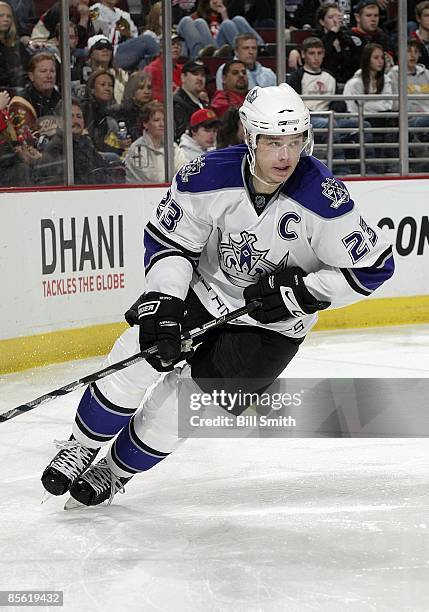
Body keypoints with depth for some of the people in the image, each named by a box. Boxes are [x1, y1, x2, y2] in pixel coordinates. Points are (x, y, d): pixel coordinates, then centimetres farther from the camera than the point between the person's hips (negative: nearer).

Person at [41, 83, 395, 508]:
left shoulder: (323, 199, -27)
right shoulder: (207, 177, -22)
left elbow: (374, 266, -17)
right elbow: (168, 240, -8)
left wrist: (301, 292, -23)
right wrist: (161, 303, -21)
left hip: (272, 326, -2)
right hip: (203, 291, 2)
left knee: (176, 401, -6)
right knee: (135, 358, -12)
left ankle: (116, 472, 22)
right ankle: (81, 449, 16)